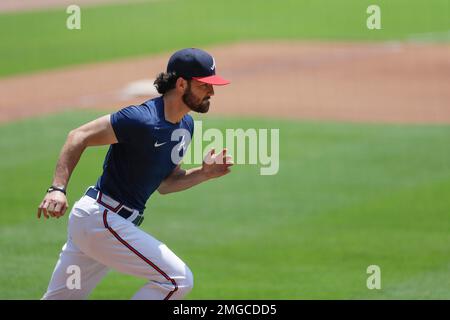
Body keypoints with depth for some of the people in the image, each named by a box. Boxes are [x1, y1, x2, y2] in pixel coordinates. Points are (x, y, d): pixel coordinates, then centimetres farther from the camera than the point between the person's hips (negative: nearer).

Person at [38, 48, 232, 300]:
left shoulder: (185, 125, 10)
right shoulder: (143, 119, -19)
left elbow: (164, 184, 18)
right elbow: (79, 137, -18)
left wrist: (204, 173, 1)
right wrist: (58, 189, -28)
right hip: (100, 219, -10)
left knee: (62, 297, 14)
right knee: (178, 279, -12)